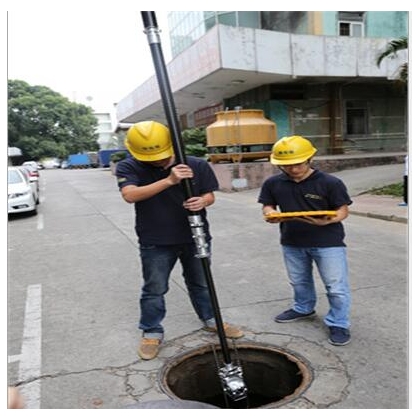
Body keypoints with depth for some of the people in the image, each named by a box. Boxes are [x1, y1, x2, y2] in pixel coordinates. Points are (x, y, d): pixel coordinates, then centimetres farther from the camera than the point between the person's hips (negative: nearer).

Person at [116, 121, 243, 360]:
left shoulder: (197, 165, -8)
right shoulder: (129, 168, -12)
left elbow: (210, 195, 0)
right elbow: (130, 195, -30)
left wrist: (202, 201, -26)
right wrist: (169, 181, -38)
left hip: (195, 237, 2)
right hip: (155, 243, -2)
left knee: (201, 283, 19)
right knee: (154, 289, 9)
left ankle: (211, 320, 39)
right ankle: (152, 332, 30)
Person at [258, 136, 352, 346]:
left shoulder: (330, 183, -15)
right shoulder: (273, 183, -5)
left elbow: (343, 210, -10)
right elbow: (267, 205, 4)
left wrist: (326, 220, -30)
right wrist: (270, 214, -20)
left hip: (328, 242, -4)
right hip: (292, 242, 4)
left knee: (336, 287, 2)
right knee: (299, 281, 24)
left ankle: (338, 324, 21)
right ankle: (303, 308, 48)